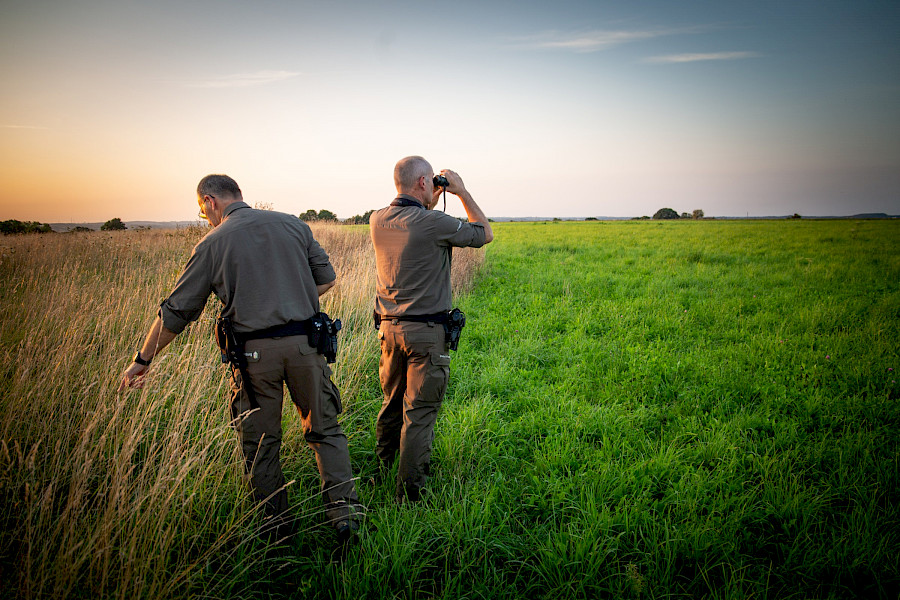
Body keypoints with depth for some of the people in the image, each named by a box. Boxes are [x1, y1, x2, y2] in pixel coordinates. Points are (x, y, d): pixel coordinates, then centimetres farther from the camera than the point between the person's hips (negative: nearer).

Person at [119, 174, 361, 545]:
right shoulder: (293, 225, 7)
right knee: (324, 430, 13)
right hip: (304, 344, 2)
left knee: (260, 442, 14)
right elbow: (326, 279, 11)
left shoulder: (213, 244, -1)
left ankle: (277, 527, 23)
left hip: (254, 351, -2)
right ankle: (344, 513, 6)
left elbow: (176, 311, 2)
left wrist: (142, 360, 12)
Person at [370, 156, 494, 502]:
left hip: (389, 328, 7)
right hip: (427, 333, -7)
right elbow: (485, 234, 0)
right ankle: (409, 495, 6)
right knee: (419, 413, 0)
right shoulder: (434, 224, -16)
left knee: (391, 404, 21)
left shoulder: (378, 221, 3)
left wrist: (431, 202, 22)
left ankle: (381, 474, 36)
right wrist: (462, 191, 5)